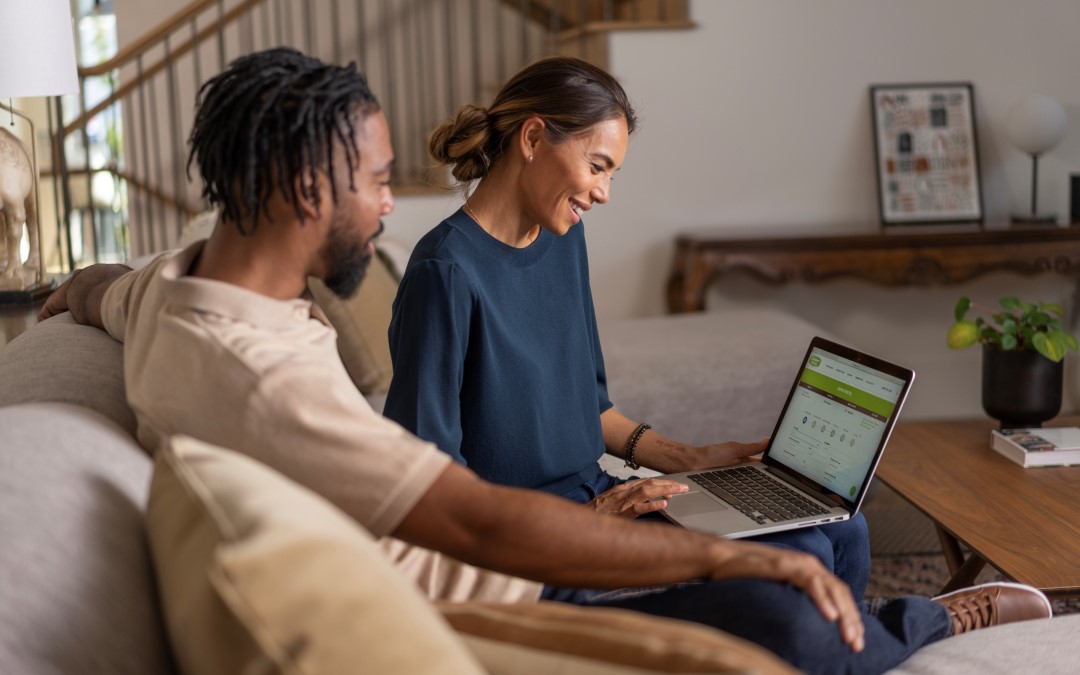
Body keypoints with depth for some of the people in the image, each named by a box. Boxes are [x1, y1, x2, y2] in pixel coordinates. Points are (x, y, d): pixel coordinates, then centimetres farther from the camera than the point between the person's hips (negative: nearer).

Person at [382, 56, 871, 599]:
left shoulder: (563, 239, 9)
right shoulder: (447, 272, -19)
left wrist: (687, 458, 10)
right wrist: (585, 519, -22)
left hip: (597, 496, 9)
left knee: (843, 534, 3)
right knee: (801, 557, -16)